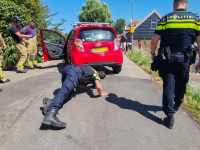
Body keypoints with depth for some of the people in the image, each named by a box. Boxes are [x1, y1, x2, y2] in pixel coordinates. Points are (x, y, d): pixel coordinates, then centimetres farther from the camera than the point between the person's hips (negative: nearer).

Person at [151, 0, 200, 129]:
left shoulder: (166, 19, 2)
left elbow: (154, 40, -1)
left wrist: (153, 53, 14)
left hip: (167, 57, -1)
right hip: (184, 58, 2)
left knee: (169, 85, 3)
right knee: (181, 84, 21)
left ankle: (170, 116, 0)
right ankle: (177, 104, 45)